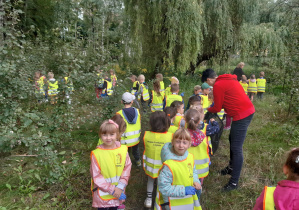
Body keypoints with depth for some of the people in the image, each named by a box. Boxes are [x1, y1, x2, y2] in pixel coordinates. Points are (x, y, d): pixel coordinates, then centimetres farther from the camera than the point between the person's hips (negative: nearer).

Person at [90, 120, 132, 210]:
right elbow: (96, 176, -15)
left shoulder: (123, 150, -11)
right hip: (103, 193, -2)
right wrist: (112, 190, -17)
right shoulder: (96, 154, -18)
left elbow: (127, 168, -4)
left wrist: (120, 186, -14)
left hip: (118, 191, 3)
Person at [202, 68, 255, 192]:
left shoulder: (218, 85, -13)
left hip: (242, 114, -10)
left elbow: (217, 108, -5)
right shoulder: (228, 79, 15)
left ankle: (234, 182, 3)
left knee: (236, 148, -6)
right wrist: (213, 108, 17)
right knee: (232, 139, 22)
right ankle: (232, 167, 39)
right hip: (248, 110, 10)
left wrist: (208, 109, 14)